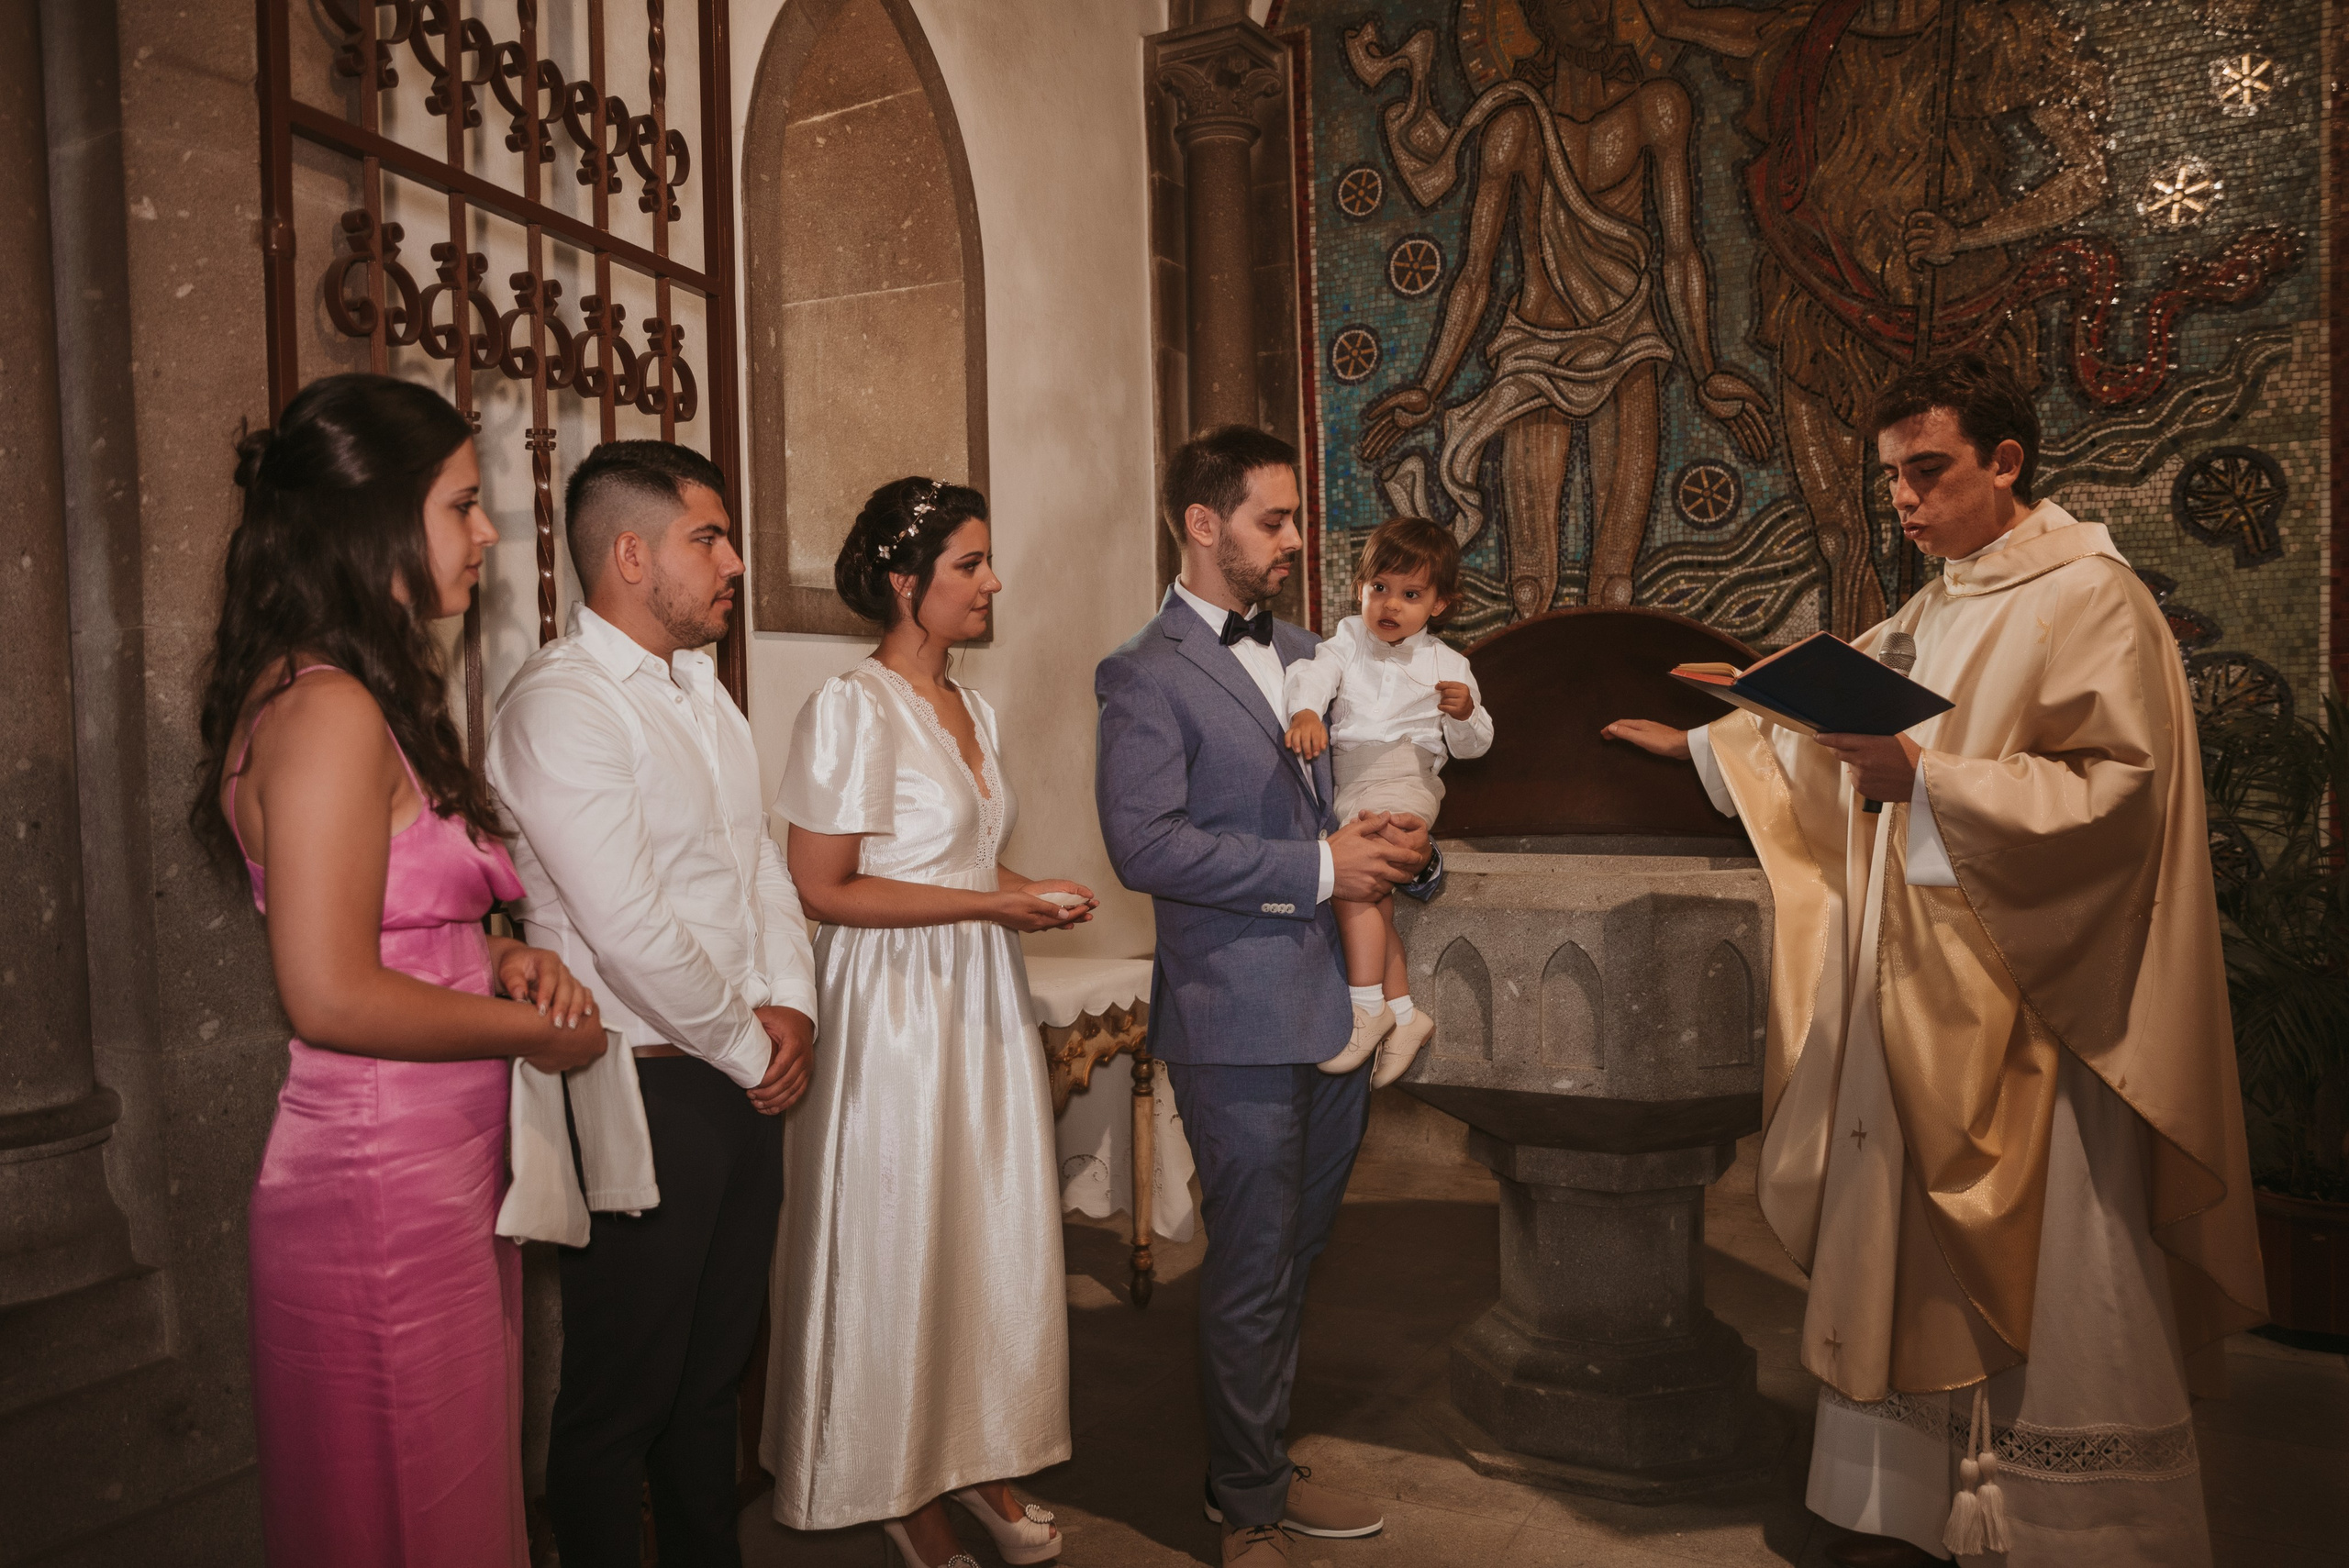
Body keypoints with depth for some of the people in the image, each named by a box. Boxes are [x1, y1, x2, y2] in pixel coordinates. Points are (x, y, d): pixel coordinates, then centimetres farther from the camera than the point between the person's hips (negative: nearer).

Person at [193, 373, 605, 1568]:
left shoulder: (366, 696, 12)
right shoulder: (329, 711, -20)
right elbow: (332, 995, -24)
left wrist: (498, 961, 2)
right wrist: (536, 1031, -12)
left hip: (443, 1166, 10)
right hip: (385, 1186, -10)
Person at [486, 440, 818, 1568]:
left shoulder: (699, 687, 12)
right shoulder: (561, 703, -17)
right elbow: (630, 933, -22)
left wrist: (791, 1008, 1)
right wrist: (750, 1049, -10)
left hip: (745, 1080, 8)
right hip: (644, 1089, -8)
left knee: (716, 1361, 21)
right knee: (621, 1392, 9)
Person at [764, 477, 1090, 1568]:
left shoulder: (972, 709, 12)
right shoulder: (852, 708, -13)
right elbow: (822, 890, -16)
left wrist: (1033, 898, 2)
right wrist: (985, 903, -17)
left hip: (983, 1000, 8)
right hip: (893, 1008, -7)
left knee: (996, 1237, 13)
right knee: (901, 1248, 5)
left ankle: (979, 1462, 30)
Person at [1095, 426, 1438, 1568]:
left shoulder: (1304, 655, 14)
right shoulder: (1145, 677, -9)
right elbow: (1145, 844, -20)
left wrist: (1395, 849, 1)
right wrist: (1317, 867, -19)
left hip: (1339, 1003, 7)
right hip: (1239, 1019, -7)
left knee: (1295, 1257, 20)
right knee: (1252, 1275, 6)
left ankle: (1261, 1466, 39)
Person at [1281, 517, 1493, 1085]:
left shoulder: (1446, 665, 6)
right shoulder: (1349, 640, 9)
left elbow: (1472, 746, 7)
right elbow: (1314, 672, -13)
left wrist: (1465, 713, -15)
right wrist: (1305, 710, -35)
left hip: (1404, 782, -4)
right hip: (1348, 787, 4)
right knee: (1373, 897, 2)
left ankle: (1367, 1007, -12)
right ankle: (1405, 1014, 13)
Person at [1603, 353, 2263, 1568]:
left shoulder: (2089, 599, -8)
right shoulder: (1928, 620, 16)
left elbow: (2115, 791, -17)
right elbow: (1817, 715, 27)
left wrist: (1929, 778, -25)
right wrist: (1697, 745, 30)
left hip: (2027, 1008, -8)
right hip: (1909, 991, 8)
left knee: (2051, 1299, -1)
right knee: (1895, 1272, 12)